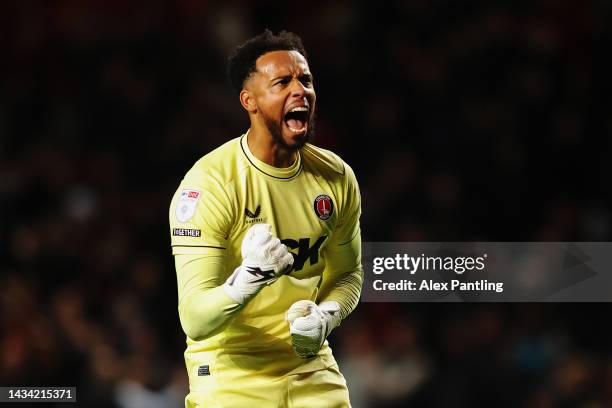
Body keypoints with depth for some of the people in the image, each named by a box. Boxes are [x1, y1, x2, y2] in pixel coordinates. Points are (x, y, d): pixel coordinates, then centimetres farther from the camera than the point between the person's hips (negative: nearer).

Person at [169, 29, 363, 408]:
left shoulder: (336, 176, -2)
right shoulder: (209, 183, -18)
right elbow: (195, 321, -22)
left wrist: (324, 318, -6)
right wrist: (249, 278, -39)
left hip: (311, 370, 4)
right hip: (230, 376, -4)